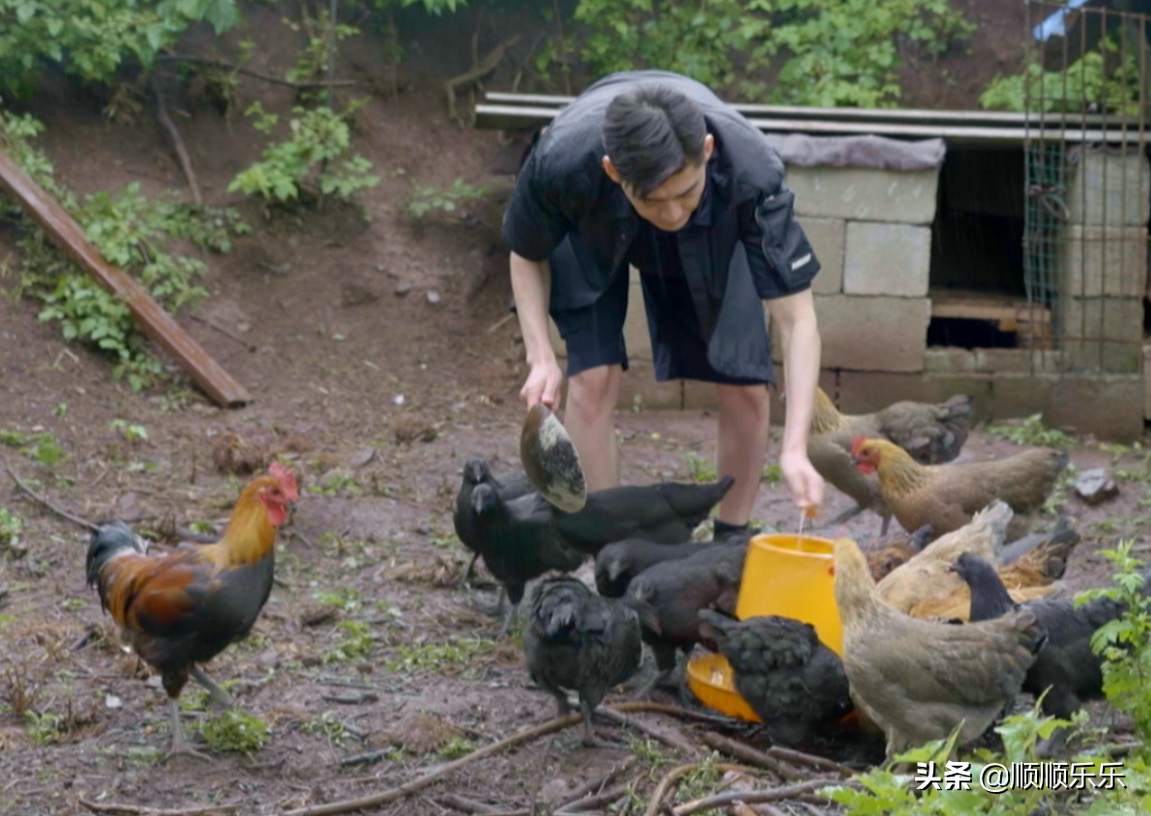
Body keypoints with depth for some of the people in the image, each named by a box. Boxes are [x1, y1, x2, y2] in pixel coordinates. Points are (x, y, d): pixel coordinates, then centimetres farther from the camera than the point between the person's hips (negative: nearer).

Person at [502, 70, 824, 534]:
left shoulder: (751, 169, -42)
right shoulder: (563, 161, -41)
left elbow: (797, 319, -36)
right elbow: (527, 253, -16)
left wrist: (794, 449, -46)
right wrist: (540, 357, -28)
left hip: (711, 234, 1)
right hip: (590, 232, 0)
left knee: (745, 387, -9)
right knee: (593, 378, -17)